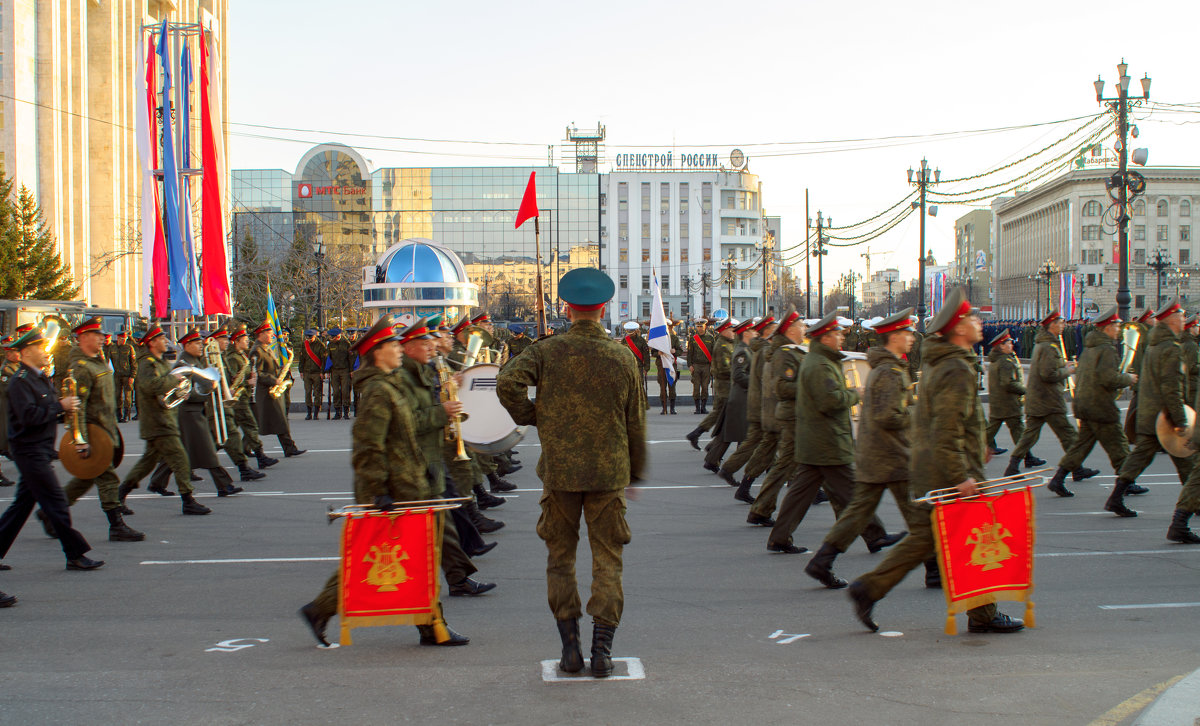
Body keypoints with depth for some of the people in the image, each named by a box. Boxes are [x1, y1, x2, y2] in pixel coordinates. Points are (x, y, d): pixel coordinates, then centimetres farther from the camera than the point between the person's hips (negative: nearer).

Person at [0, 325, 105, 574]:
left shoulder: (41, 378, 15)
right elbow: (28, 415, -25)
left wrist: (64, 403, 1)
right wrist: (60, 407, -20)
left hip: (40, 448, 10)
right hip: (30, 450, -10)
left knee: (23, 502, 13)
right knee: (56, 503, -6)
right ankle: (75, 555, -1)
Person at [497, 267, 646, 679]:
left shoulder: (547, 351, -5)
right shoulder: (622, 358, 1)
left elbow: (507, 382, -21)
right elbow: (636, 424, 6)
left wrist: (530, 416, -2)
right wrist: (636, 471, 17)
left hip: (559, 470, 0)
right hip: (609, 473, 1)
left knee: (560, 557, 12)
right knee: (607, 560, 7)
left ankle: (570, 648, 12)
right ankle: (602, 651, 3)